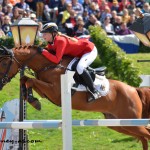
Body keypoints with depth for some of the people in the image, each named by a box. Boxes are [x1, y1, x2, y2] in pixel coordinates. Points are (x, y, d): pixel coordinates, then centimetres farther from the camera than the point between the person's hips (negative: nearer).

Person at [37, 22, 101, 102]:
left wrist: (43, 51, -35)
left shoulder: (60, 41, -32)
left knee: (80, 68, -32)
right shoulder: (51, 42, -4)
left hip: (90, 50, -10)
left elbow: (56, 60, -36)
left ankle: (94, 92, -22)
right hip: (79, 53, 10)